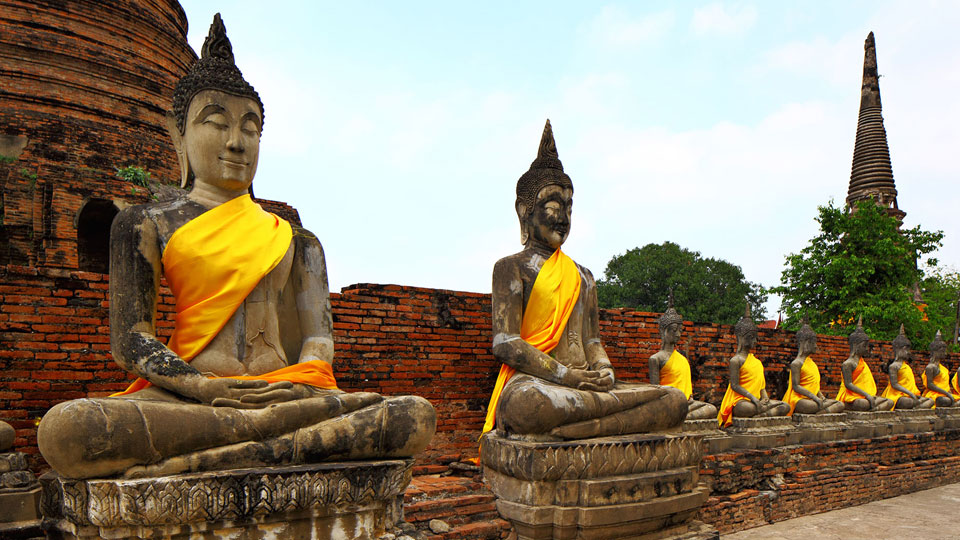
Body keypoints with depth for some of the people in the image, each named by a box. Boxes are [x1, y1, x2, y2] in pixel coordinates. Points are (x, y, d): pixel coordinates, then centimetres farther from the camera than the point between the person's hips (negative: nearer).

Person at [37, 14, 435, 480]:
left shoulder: (297, 242, 21)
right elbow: (129, 340, 3)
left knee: (418, 416, -25)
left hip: (280, 388, 3)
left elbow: (318, 337, 13)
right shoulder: (146, 224, 14)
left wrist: (302, 385, -12)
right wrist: (207, 388, -16)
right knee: (62, 429, -35)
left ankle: (202, 460, -33)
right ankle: (281, 426, -31)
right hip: (190, 397, -2)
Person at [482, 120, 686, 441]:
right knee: (526, 403, -45)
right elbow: (505, 343, -6)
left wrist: (604, 371, -3)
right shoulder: (511, 267, 8)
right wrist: (567, 375, -14)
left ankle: (555, 432, -29)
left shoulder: (583, 277, 28)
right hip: (533, 382, -7)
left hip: (584, 386, 8)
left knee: (676, 401, -18)